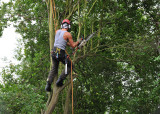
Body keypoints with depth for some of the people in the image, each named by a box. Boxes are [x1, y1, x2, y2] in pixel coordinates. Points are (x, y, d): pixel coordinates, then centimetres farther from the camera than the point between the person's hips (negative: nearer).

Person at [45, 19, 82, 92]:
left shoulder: (57, 31, 8)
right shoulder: (68, 34, -9)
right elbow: (73, 46, -2)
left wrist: (69, 44, 25)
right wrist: (78, 42, 15)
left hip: (54, 52, 6)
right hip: (61, 53, -6)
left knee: (54, 68, 20)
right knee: (69, 66, 14)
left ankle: (48, 84, 8)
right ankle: (60, 80, 4)